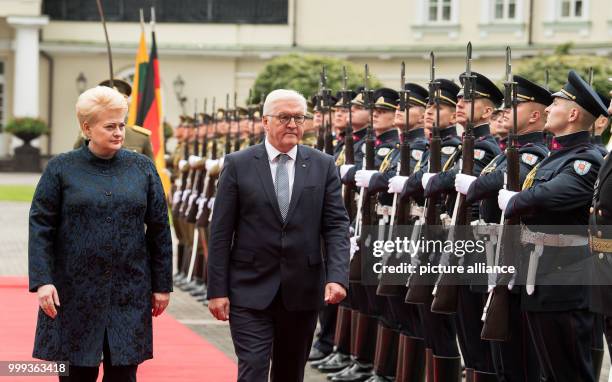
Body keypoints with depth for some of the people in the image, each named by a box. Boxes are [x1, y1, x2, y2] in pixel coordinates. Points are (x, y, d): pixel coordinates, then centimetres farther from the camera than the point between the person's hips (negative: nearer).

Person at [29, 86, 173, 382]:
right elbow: (40, 227, -2)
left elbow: (159, 230, 8)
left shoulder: (143, 168, 7)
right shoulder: (61, 169, 1)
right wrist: (42, 280, -12)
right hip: (75, 294, -1)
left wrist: (162, 285, 6)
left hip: (130, 294, 2)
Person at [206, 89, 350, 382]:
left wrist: (337, 277, -14)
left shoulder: (323, 166, 4)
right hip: (251, 291, -2)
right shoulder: (238, 165, -1)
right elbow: (221, 232, -1)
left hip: (302, 291, 2)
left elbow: (336, 225, 1)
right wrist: (217, 289, -5)